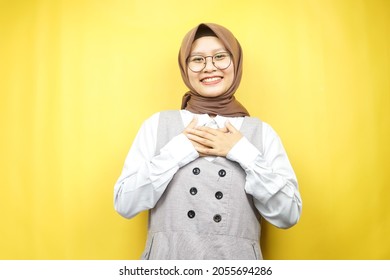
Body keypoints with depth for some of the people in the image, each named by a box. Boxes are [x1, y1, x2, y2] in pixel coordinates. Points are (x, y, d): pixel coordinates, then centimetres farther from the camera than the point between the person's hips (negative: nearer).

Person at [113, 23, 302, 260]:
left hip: (237, 259, 1)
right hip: (167, 258, 0)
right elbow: (124, 204, -8)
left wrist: (244, 153, -14)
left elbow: (289, 215, -6)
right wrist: (179, 149, -15)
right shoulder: (158, 124, -2)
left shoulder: (261, 132, -1)